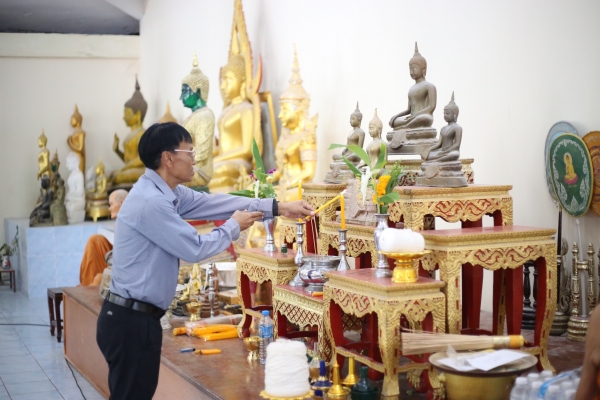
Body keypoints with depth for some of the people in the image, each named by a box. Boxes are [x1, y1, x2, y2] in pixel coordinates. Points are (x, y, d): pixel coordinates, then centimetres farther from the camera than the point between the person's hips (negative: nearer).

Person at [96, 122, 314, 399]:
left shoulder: (168, 193, 9)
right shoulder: (151, 202, -21)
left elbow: (214, 202, 11)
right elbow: (195, 249, -17)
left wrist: (278, 208, 8)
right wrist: (234, 226, 0)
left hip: (138, 317, 10)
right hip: (131, 321, -10)